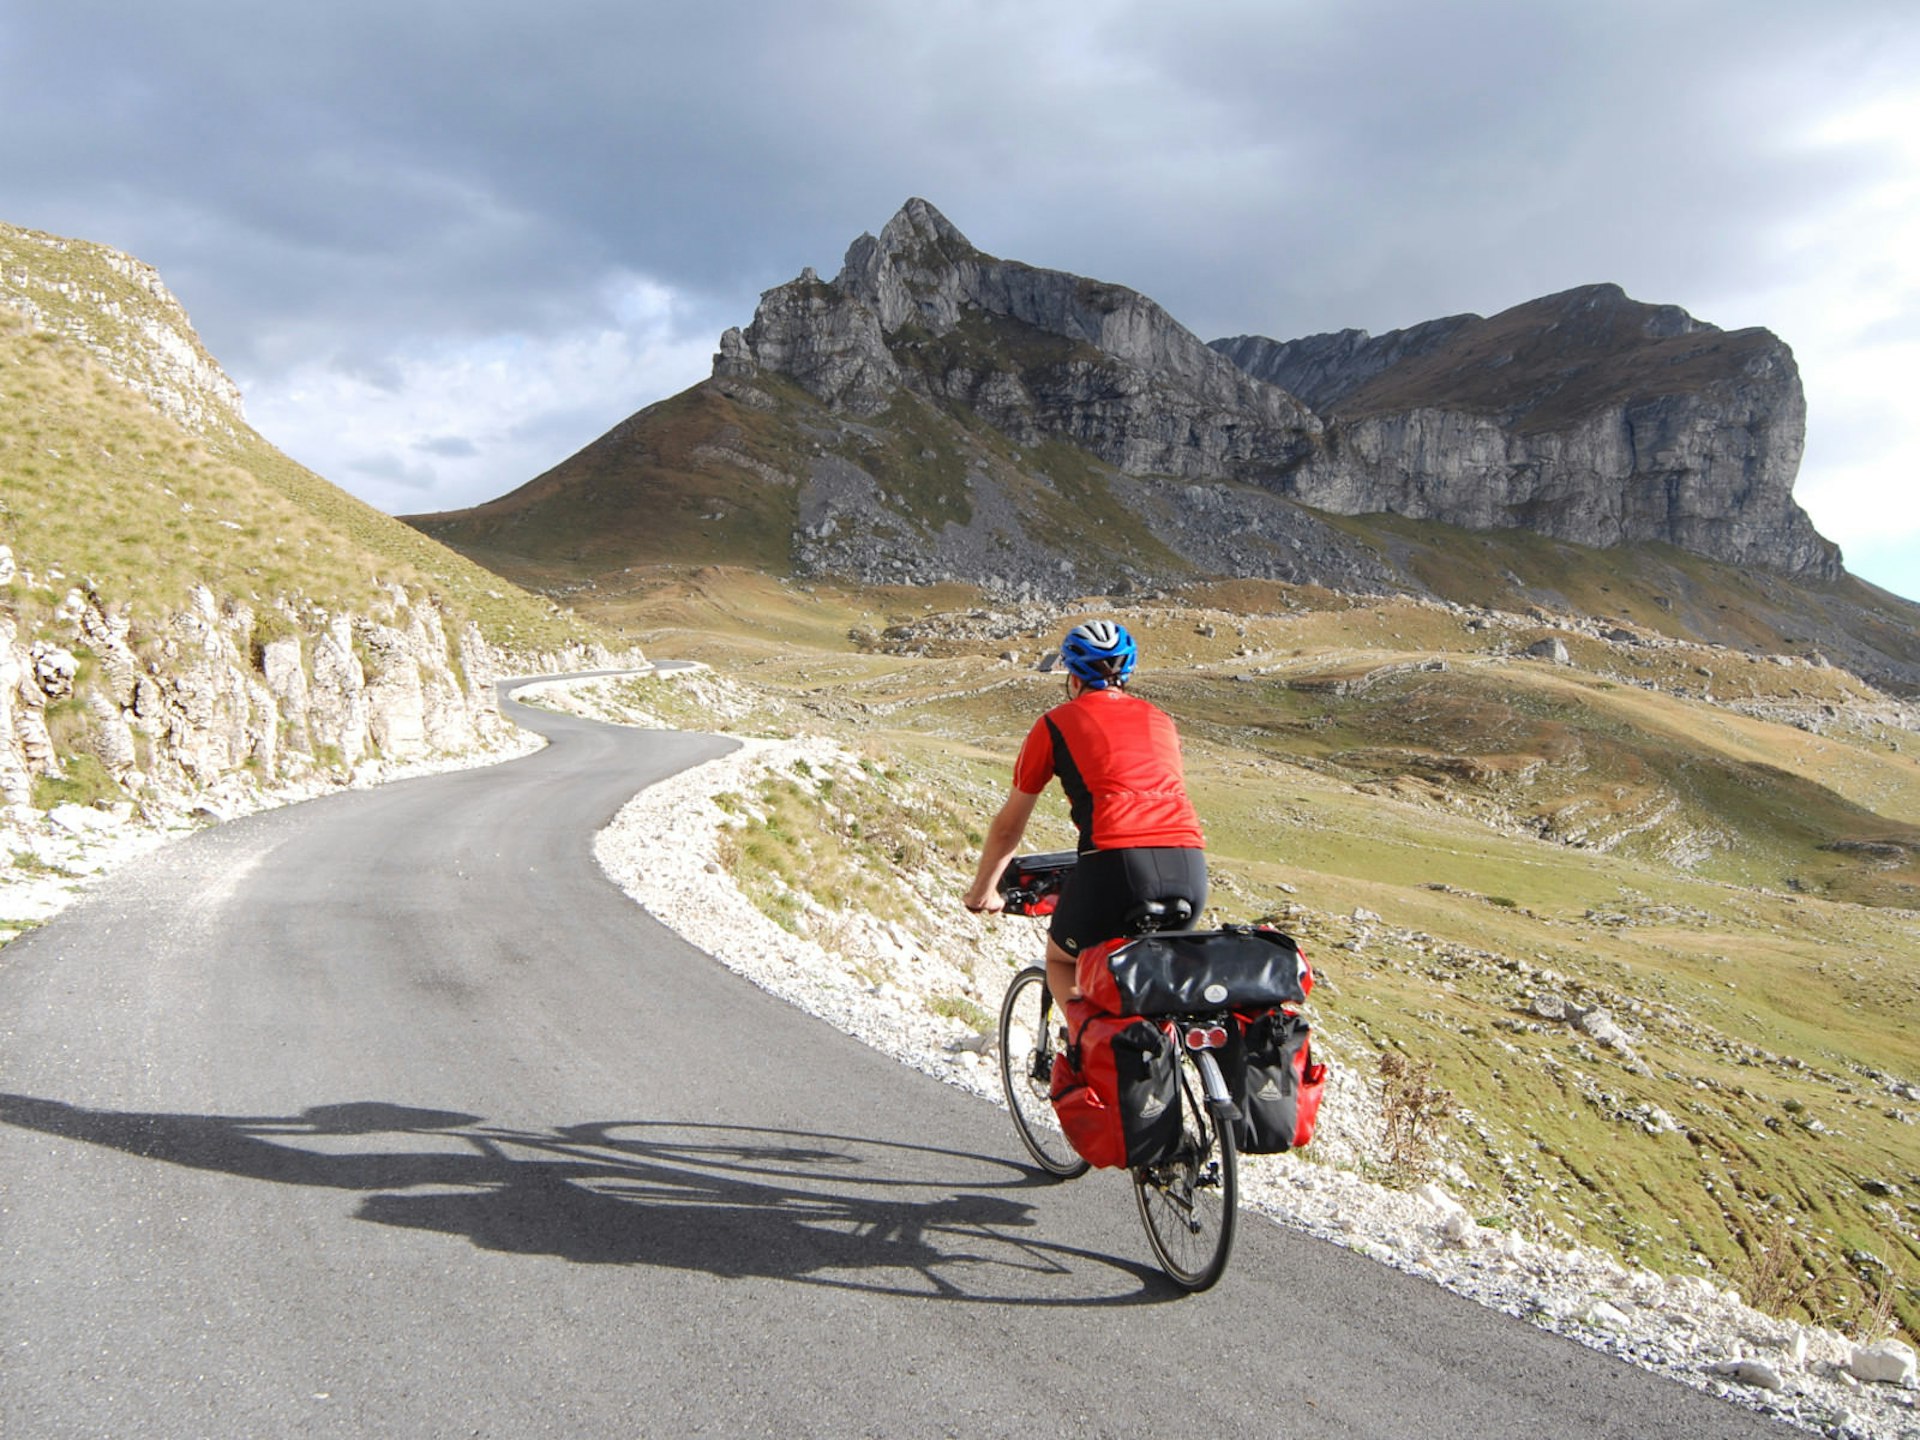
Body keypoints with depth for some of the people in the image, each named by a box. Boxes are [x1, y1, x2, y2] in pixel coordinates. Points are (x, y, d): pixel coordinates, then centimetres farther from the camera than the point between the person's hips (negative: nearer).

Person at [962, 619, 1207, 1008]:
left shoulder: (1056, 723, 15)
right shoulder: (1160, 719, 25)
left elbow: (1009, 825, 23)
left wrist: (981, 892, 39)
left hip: (1115, 863, -4)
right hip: (1190, 869, 4)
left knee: (1060, 960, 23)